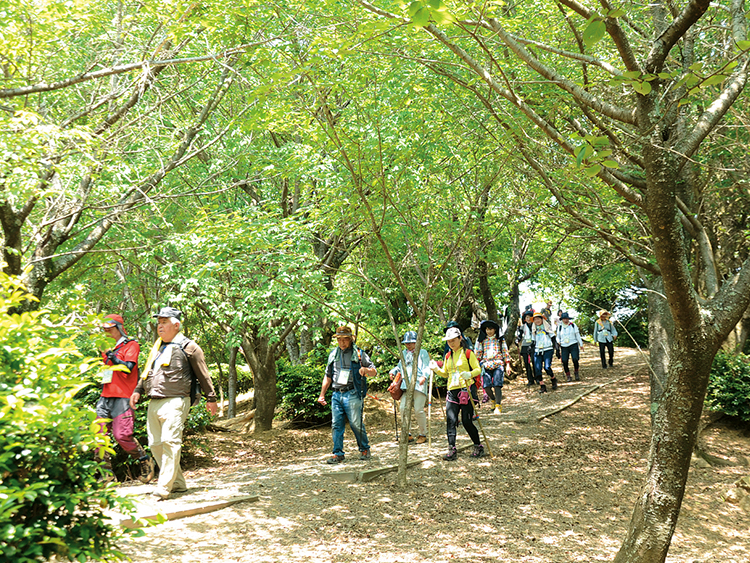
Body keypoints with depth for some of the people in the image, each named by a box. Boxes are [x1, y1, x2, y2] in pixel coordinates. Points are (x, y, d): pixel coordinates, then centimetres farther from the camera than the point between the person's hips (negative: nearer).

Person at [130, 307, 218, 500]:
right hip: (154, 403, 8)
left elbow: (203, 375, 2)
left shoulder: (188, 347, 0)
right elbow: (147, 371, 31)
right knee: (155, 444, 6)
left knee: (170, 442, -16)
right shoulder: (157, 347, 22)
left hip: (175, 402, -8)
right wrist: (138, 390, 20)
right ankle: (178, 483, 17)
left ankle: (164, 488, -18)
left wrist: (211, 398, 3)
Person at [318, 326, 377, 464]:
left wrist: (365, 370, -21)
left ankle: (364, 449, 14)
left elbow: (374, 371, 2)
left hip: (352, 394, -4)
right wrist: (322, 394, 19)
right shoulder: (333, 354, 16)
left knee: (356, 423, -4)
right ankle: (338, 454, 7)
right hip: (337, 394, 4)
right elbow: (328, 376, 22)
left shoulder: (359, 354, 3)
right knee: (336, 424, 1)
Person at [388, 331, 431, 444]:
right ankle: (407, 434, 5)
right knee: (403, 408, -7)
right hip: (406, 385, 5)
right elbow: (400, 366, 31)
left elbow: (427, 367, 0)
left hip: (419, 385, -4)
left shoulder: (422, 352, 10)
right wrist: (393, 371, 10)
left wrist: (424, 376, -19)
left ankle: (422, 434, 7)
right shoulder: (404, 353, 25)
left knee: (418, 410, -8)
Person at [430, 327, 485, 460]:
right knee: (450, 420, -6)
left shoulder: (468, 353, -2)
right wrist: (436, 369, 4)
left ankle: (478, 447, 13)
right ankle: (452, 450, -5)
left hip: (466, 389, -5)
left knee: (467, 421, -5)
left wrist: (469, 374, -25)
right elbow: (445, 373, 24)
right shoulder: (448, 356, 16)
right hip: (452, 391, 5)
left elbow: (478, 369, -4)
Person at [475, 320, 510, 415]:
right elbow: (478, 353, 17)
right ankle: (493, 399, 19)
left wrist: (507, 364, 6)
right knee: (486, 386, -11)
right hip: (486, 365, 1)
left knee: (497, 385, -16)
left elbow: (505, 351, 13)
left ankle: (498, 405, -9)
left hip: (498, 364, -1)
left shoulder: (500, 339, 12)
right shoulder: (481, 340, 14)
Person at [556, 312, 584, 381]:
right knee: (564, 361, -9)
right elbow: (558, 336, 18)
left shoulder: (573, 325, 5)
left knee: (575, 359, -16)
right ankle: (568, 375, 6)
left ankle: (576, 373, 6)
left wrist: (581, 344, 12)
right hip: (564, 346, 1)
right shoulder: (560, 327, 8)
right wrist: (558, 342, -3)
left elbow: (577, 335, 11)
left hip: (573, 345, -1)